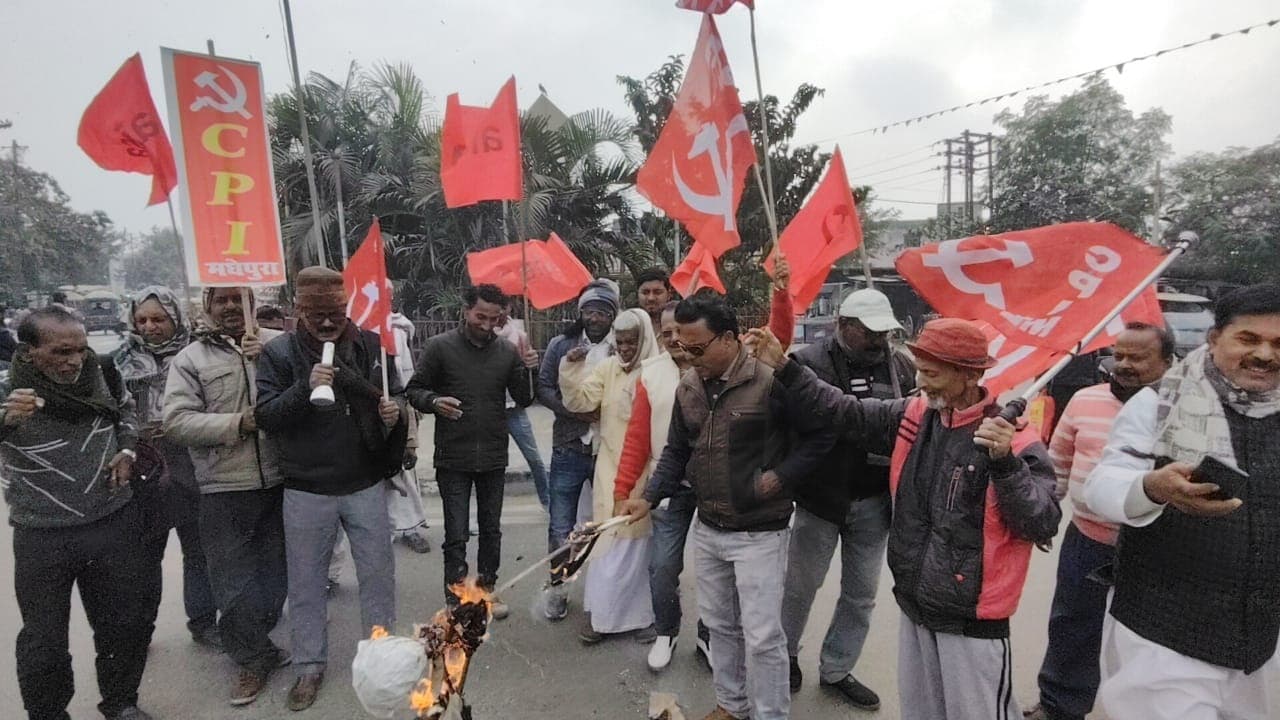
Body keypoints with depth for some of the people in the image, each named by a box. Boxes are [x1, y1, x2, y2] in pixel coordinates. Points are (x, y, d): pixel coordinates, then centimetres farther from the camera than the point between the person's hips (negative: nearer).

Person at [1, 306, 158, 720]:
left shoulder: (100, 374, -5)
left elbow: (127, 410, 15)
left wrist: (127, 449, 0)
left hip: (116, 525, 3)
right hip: (42, 538, -3)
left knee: (128, 623, 15)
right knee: (44, 640, 10)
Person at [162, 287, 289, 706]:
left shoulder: (278, 344, 1)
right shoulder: (190, 358, 0)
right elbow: (176, 422, -7)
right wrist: (237, 423, -17)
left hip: (280, 482, 2)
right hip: (224, 489, -1)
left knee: (274, 572, 17)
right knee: (234, 582, 7)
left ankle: (254, 647, 41)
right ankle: (255, 658, 28)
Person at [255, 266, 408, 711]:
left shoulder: (370, 345, -2)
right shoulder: (277, 352, -6)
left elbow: (394, 397, 10)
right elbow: (264, 416, -11)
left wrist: (394, 412, -13)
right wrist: (305, 388, -27)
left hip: (366, 486, 1)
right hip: (306, 491, -1)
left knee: (378, 576, 12)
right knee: (306, 584, 13)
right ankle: (309, 666, 32)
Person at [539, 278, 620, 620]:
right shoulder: (561, 345, 2)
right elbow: (544, 388, 0)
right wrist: (575, 411, -13)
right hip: (569, 450, 1)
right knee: (561, 526, 10)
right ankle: (557, 587, 29)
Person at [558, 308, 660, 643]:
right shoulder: (607, 368, 3)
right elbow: (579, 401, -3)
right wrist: (570, 368, -15)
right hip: (610, 465, 2)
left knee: (639, 537, 9)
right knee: (609, 535, 8)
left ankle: (641, 612, 25)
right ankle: (599, 612, 20)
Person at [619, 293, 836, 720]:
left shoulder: (770, 381, -19)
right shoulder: (687, 387, 2)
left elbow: (821, 435, -10)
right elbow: (676, 451, 9)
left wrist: (780, 477, -16)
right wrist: (650, 498, -3)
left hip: (759, 533, -6)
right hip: (707, 529, 7)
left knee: (762, 636, 3)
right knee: (719, 625, 20)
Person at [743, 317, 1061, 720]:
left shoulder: (1014, 440, -16)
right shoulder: (912, 417, 0)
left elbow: (1042, 526, -18)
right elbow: (847, 413, 4)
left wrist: (1004, 463, -33)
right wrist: (785, 369, -1)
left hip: (973, 623, -6)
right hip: (915, 610, 6)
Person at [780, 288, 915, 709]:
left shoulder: (900, 367, 1)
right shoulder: (810, 362, -14)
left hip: (875, 503, 5)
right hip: (820, 498, -4)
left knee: (861, 594, 16)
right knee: (801, 586, 13)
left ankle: (836, 670, 37)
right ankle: (785, 655, 39)